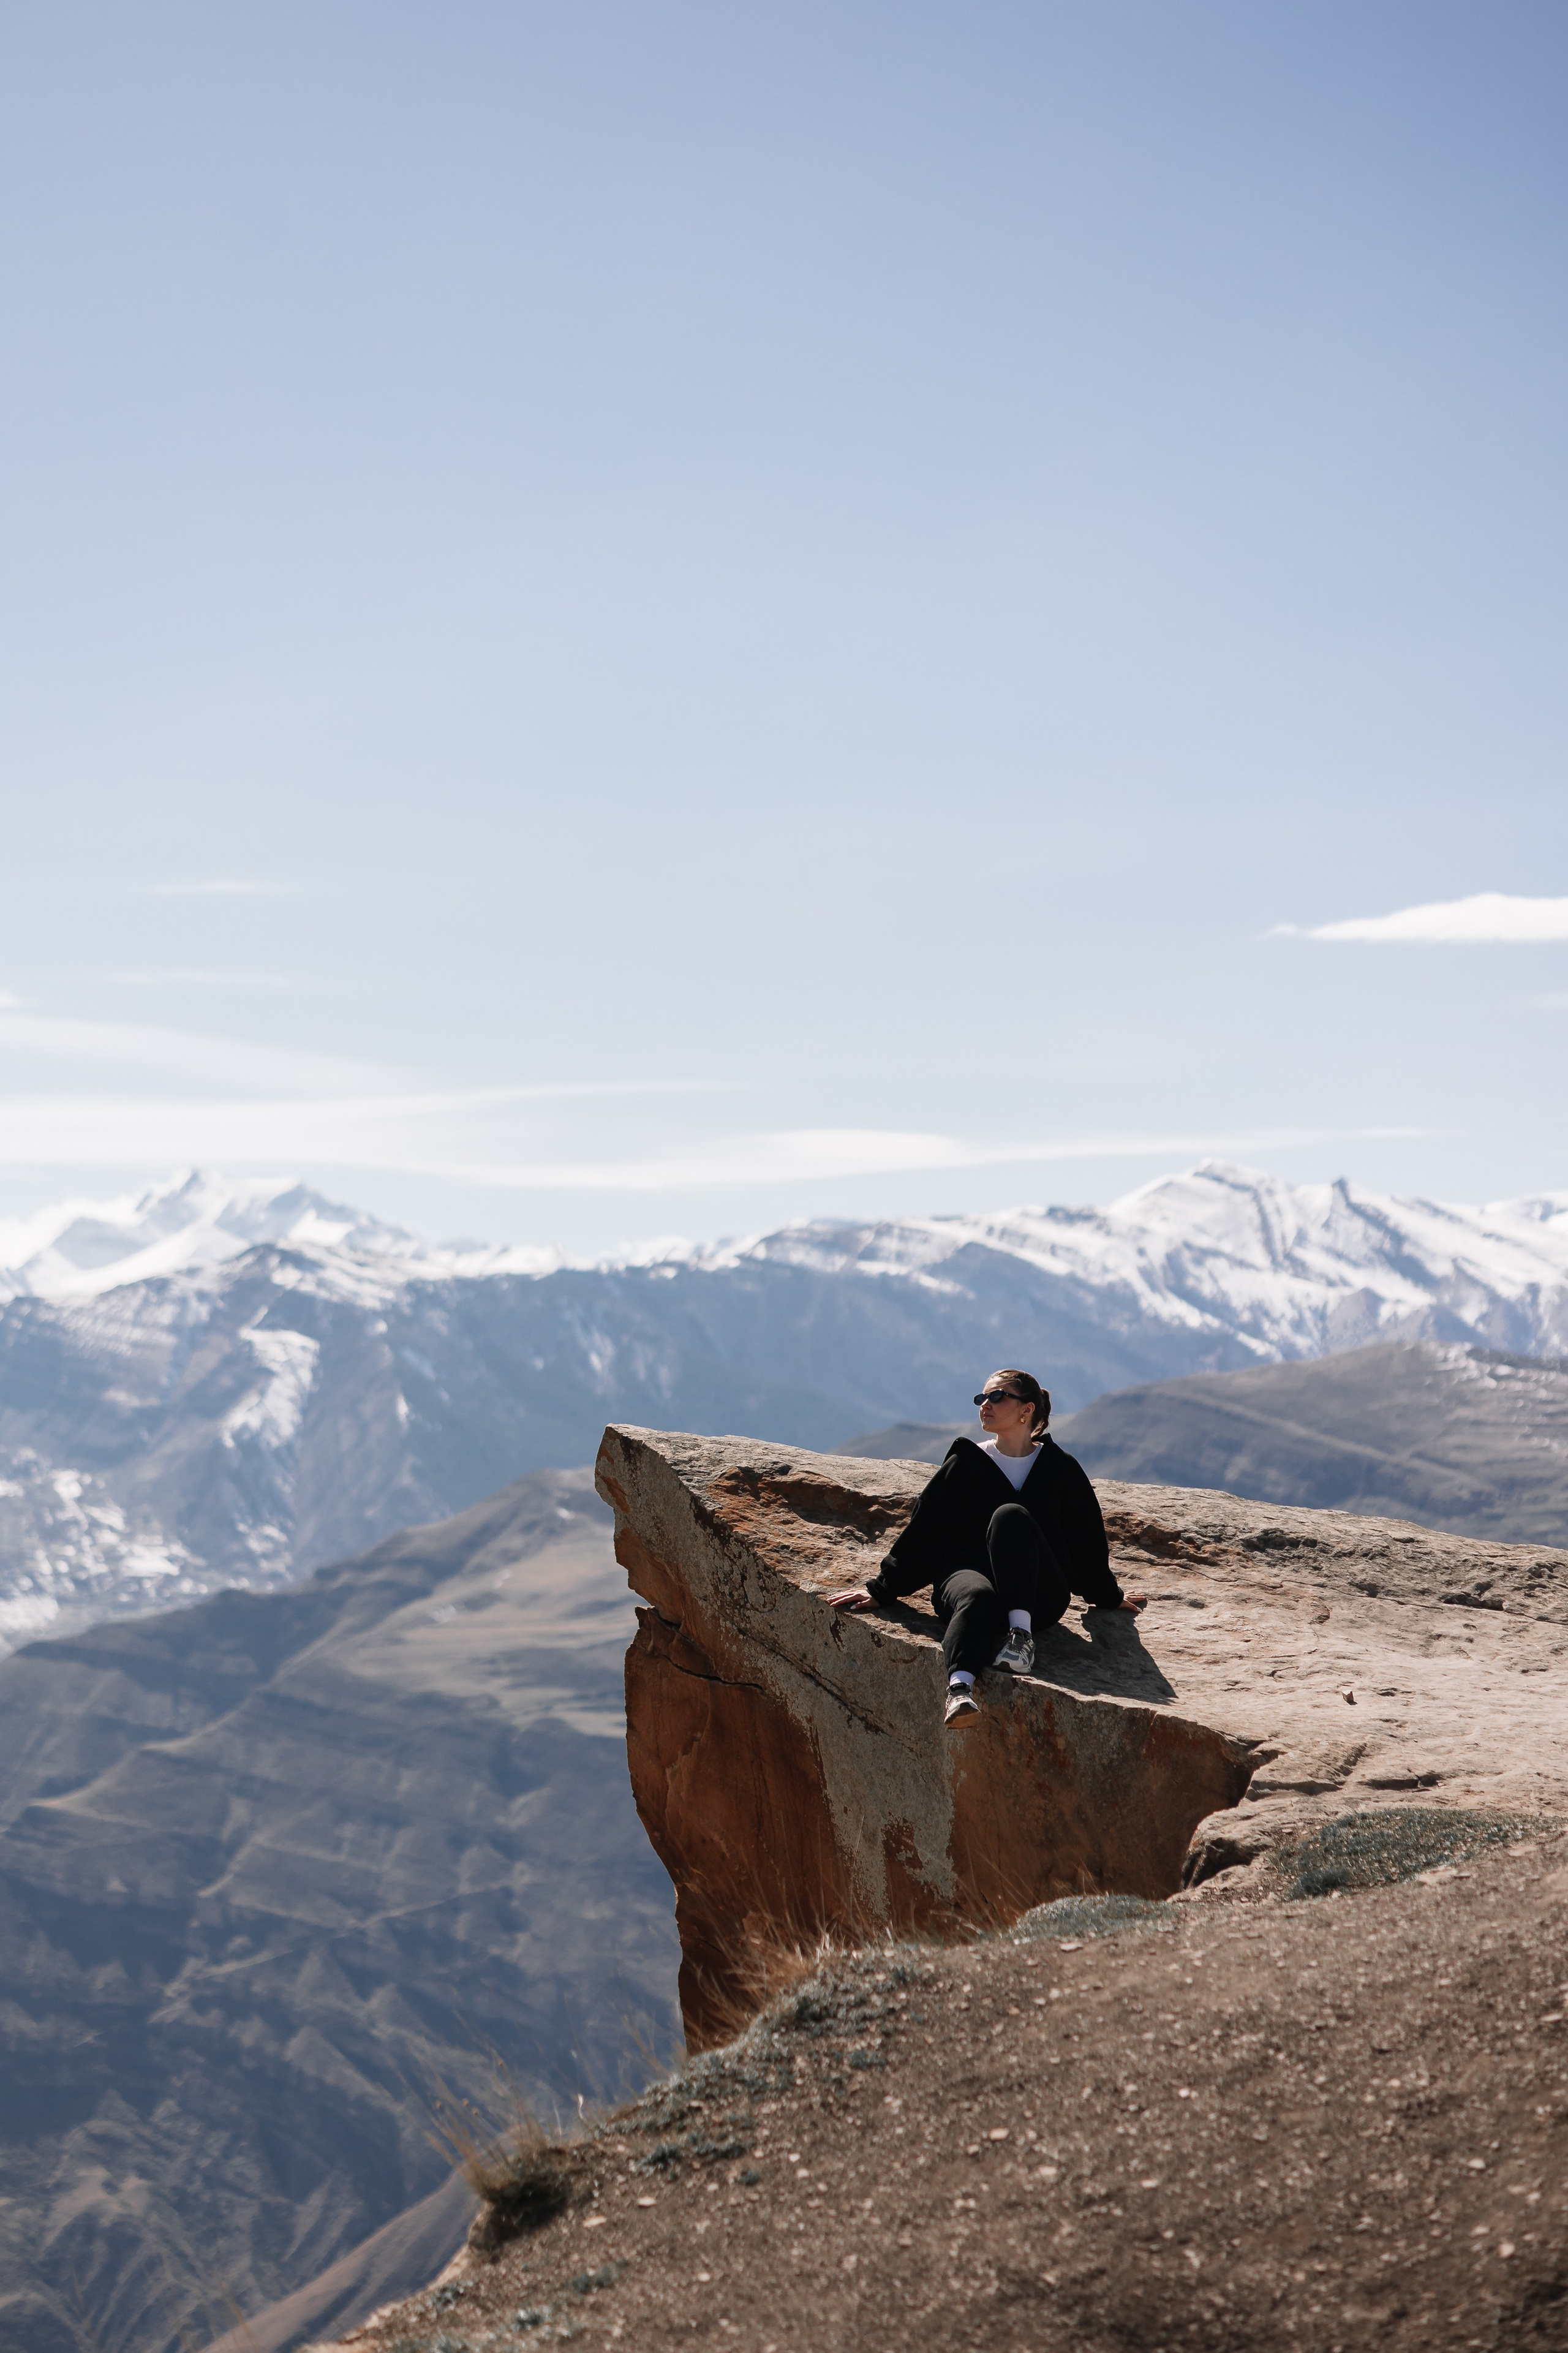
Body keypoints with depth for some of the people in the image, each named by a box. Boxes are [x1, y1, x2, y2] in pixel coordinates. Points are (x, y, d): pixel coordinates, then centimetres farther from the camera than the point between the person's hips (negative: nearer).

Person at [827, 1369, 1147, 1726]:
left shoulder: (1061, 1470, 14)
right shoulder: (964, 1465, 15)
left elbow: (1087, 1540, 22)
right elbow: (921, 1531, 14)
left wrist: (1110, 1597, 29)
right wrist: (881, 1589, 10)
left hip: (1040, 1597, 0)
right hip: (966, 1572, 0)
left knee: (1010, 1516, -30)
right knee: (976, 1596, -39)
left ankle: (1021, 1632, -42)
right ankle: (960, 1688, -65)